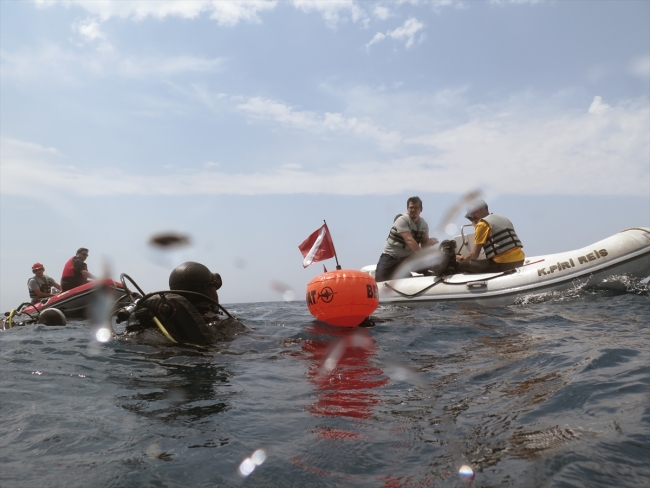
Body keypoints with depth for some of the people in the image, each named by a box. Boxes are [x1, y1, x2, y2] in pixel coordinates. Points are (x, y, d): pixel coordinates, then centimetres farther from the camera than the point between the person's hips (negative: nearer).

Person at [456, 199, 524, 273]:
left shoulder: (482, 224, -4)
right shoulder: (504, 219, 20)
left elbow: (474, 255, -5)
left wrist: (462, 259, 15)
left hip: (503, 263, -9)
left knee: (463, 265, -2)